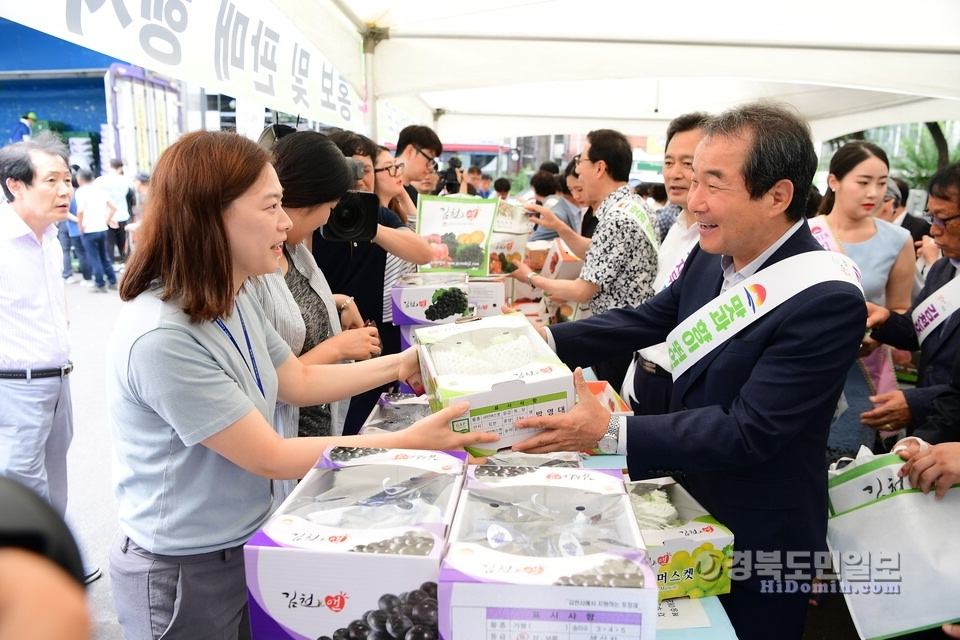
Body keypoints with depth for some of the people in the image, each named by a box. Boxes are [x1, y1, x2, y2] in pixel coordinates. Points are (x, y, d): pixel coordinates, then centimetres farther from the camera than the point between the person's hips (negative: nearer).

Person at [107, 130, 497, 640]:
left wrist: (400, 364, 4)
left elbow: (299, 381, 9)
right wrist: (408, 442, -22)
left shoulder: (231, 301, -2)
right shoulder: (162, 339, -30)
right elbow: (271, 458, -25)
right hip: (184, 576, -7)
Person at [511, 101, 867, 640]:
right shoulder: (714, 254, -7)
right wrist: (548, 338, -7)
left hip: (756, 540, -6)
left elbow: (749, 434, -30)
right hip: (687, 502, 6)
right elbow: (650, 319, 4)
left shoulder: (827, 300, -29)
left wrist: (610, 432, -35)